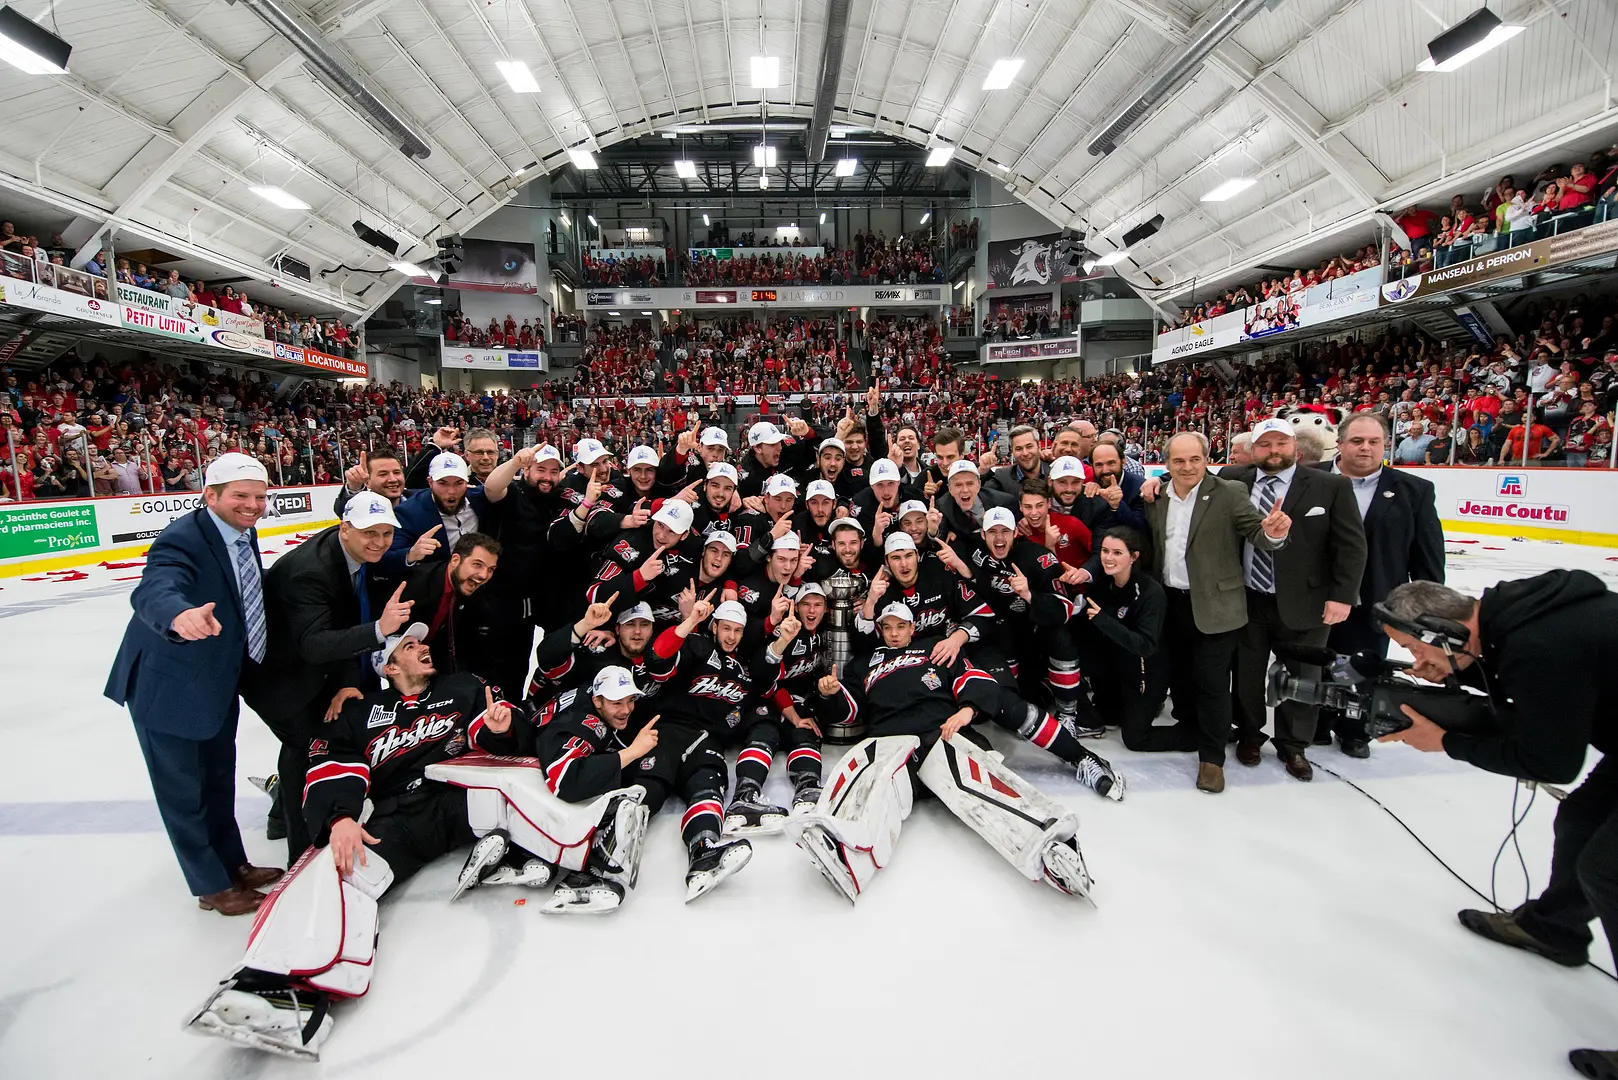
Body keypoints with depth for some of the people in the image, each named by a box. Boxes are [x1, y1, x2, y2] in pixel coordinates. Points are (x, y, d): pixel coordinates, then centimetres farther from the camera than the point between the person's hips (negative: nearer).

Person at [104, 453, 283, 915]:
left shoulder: (244, 533, -3)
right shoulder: (182, 540, -27)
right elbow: (154, 590, -45)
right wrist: (180, 615, -64)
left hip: (219, 680, 8)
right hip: (168, 685, -8)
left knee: (219, 777, 23)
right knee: (183, 790, 10)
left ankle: (234, 863, 42)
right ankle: (213, 886, 27)